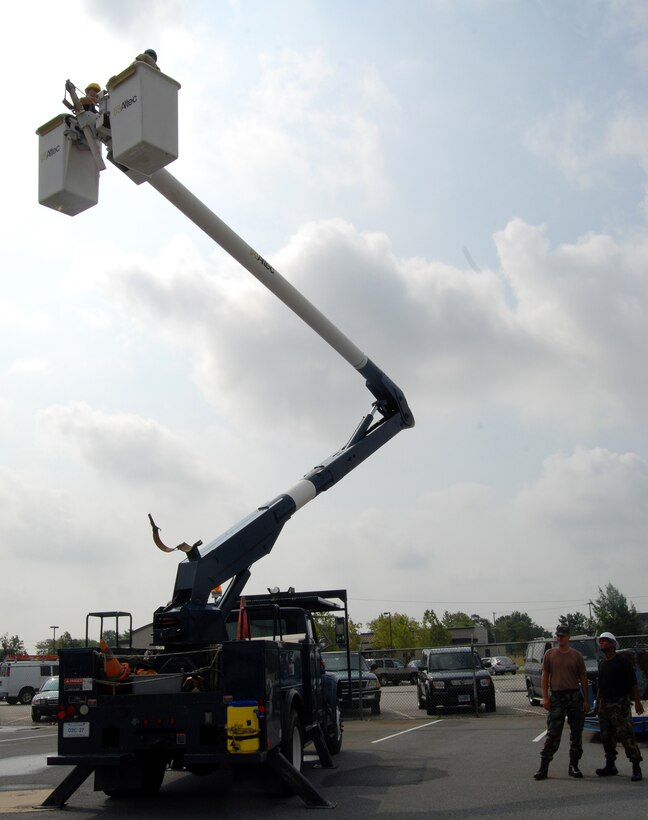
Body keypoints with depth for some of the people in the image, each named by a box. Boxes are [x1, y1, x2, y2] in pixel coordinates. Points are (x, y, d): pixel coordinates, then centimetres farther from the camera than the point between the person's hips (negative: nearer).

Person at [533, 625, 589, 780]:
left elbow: (583, 678, 6)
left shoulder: (576, 655, 4)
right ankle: (543, 767, 0)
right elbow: (545, 676, 3)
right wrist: (545, 697, -5)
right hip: (556, 696, -1)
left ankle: (573, 766, 18)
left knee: (576, 733, 7)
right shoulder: (550, 654, 3)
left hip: (575, 696, 1)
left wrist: (586, 700, 2)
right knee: (552, 734, -3)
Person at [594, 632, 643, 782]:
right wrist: (597, 704, 20)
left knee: (626, 735, -11)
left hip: (620, 703, -7)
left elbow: (633, 683, -8)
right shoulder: (602, 663, 15)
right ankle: (610, 766, 18)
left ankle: (636, 768, -7)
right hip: (605, 704, 7)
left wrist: (637, 702, -14)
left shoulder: (622, 661, -6)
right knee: (606, 736, 9)